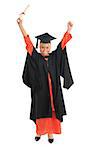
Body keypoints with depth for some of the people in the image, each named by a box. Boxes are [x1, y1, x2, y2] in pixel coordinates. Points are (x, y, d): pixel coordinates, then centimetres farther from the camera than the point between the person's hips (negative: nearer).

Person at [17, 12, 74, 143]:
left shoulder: (55, 57, 5)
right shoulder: (35, 58, -1)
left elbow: (62, 44, 6)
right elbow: (28, 43, -8)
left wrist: (69, 29, -1)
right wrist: (21, 26, -16)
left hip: (53, 91, 2)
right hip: (40, 91, -1)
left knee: (52, 111, 6)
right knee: (41, 112, 7)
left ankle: (50, 133, 18)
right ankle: (39, 131, 24)